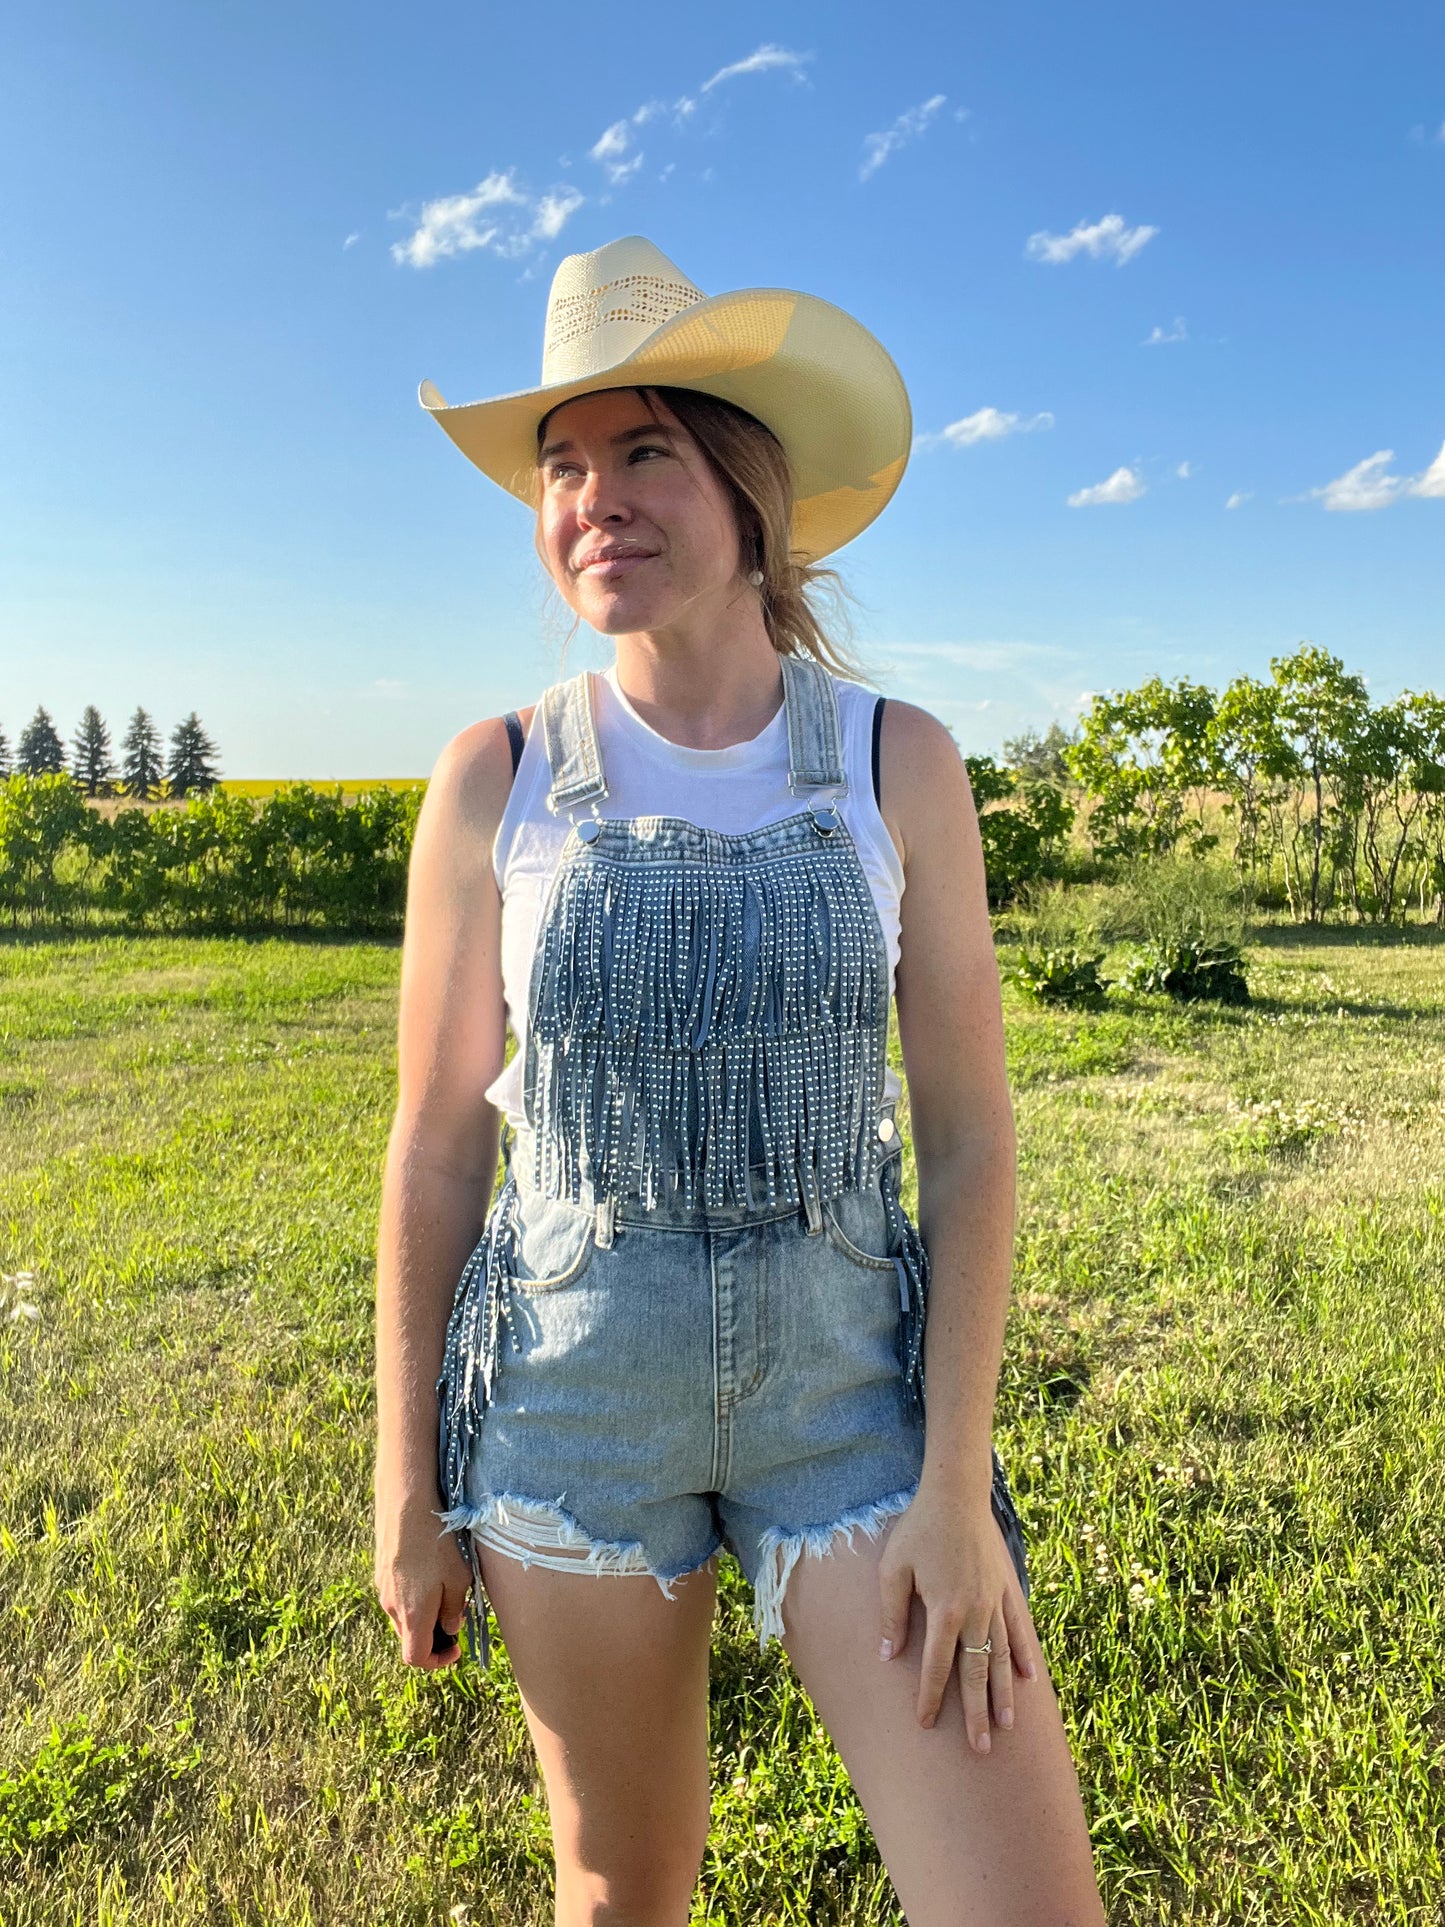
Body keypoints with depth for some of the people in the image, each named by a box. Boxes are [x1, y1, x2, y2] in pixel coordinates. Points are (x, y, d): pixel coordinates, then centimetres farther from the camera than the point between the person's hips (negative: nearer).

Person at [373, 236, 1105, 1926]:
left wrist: (955, 1486, -9)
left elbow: (970, 1134, -5)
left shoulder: (898, 765, -5)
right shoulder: (494, 779, -6)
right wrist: (406, 1488, 1)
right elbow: (434, 1147, -2)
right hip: (574, 1396, 0)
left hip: (848, 1384, 0)